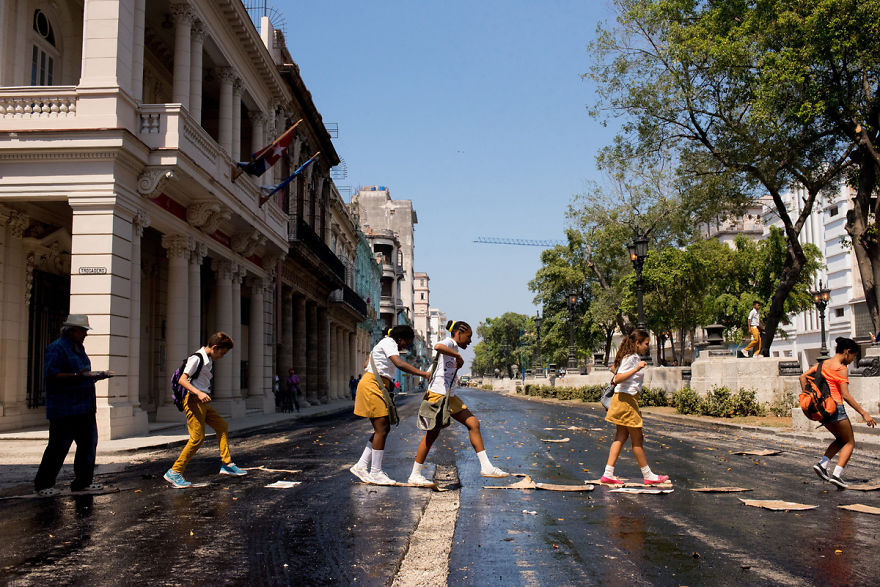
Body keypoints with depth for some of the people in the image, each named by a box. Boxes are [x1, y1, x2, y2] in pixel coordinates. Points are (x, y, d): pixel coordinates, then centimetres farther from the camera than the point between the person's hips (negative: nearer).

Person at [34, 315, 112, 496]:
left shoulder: (79, 348, 19)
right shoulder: (57, 348, -9)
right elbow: (51, 374, -19)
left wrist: (97, 376, 8)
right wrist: (77, 376, -27)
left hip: (84, 408, 9)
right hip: (64, 409, -9)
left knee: (88, 443, 7)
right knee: (58, 447, -3)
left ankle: (82, 482, 15)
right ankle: (42, 485, 10)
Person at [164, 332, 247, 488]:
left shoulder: (209, 360, 16)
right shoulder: (196, 358, -13)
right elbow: (182, 380, -20)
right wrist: (198, 393, -31)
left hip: (203, 402, 10)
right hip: (193, 401, -10)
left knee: (222, 426, 10)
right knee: (197, 438, -12)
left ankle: (227, 464, 15)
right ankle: (174, 472, -5)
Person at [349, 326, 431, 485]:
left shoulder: (384, 344, 22)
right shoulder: (389, 342, -9)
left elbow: (366, 365, 26)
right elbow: (399, 364, -26)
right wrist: (423, 374, -28)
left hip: (379, 387, 11)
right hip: (372, 385, -11)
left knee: (384, 428, 8)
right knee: (381, 429, -9)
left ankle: (361, 466, 11)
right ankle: (375, 472, -2)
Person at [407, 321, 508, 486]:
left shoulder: (454, 349, 20)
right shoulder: (448, 342, -8)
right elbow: (437, 346, -34)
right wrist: (458, 356, -26)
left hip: (450, 396, 10)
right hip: (438, 393, -10)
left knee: (473, 423, 3)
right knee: (433, 433, -5)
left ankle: (486, 466, 4)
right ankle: (415, 475, 6)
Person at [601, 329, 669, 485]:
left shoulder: (633, 358, 14)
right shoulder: (631, 358, -15)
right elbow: (617, 379, -25)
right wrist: (636, 369, -30)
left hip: (624, 400, 10)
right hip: (626, 400, -10)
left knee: (621, 437, 8)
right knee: (637, 438, 0)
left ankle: (608, 474, 7)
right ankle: (648, 475, 10)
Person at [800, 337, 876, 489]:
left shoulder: (822, 364, 10)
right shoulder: (841, 368, -12)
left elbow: (803, 377, 8)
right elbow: (845, 395, -17)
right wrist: (863, 413, -13)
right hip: (836, 408, -7)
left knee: (841, 440, 23)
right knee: (850, 443, 8)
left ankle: (822, 464, 6)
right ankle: (837, 474, -5)